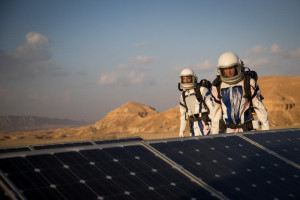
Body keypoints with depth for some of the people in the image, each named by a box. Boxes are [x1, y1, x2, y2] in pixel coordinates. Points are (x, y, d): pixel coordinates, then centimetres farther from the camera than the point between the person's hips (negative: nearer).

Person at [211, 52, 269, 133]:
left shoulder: (249, 83, -8)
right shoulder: (217, 87, -1)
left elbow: (259, 106, -1)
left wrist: (266, 129, 1)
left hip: (247, 130, -2)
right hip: (228, 131, 2)